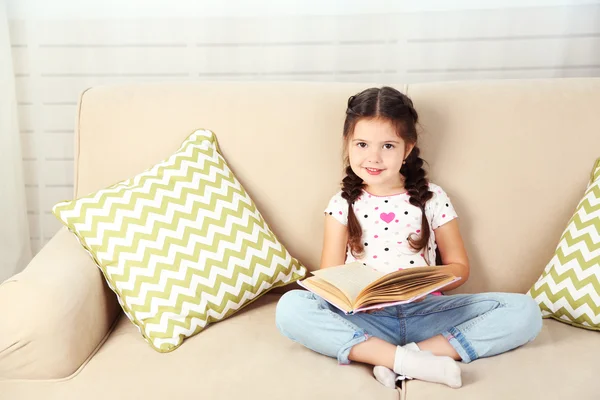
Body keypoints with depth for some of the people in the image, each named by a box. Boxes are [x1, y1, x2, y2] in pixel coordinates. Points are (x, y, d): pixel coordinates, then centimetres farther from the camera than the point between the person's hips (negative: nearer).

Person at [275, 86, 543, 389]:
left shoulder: (433, 199, 6)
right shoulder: (342, 205, 6)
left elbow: (459, 266, 8)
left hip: (426, 311, 1)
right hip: (364, 319, 0)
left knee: (524, 310, -18)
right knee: (290, 307, -29)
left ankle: (410, 354, -24)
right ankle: (404, 359, -29)